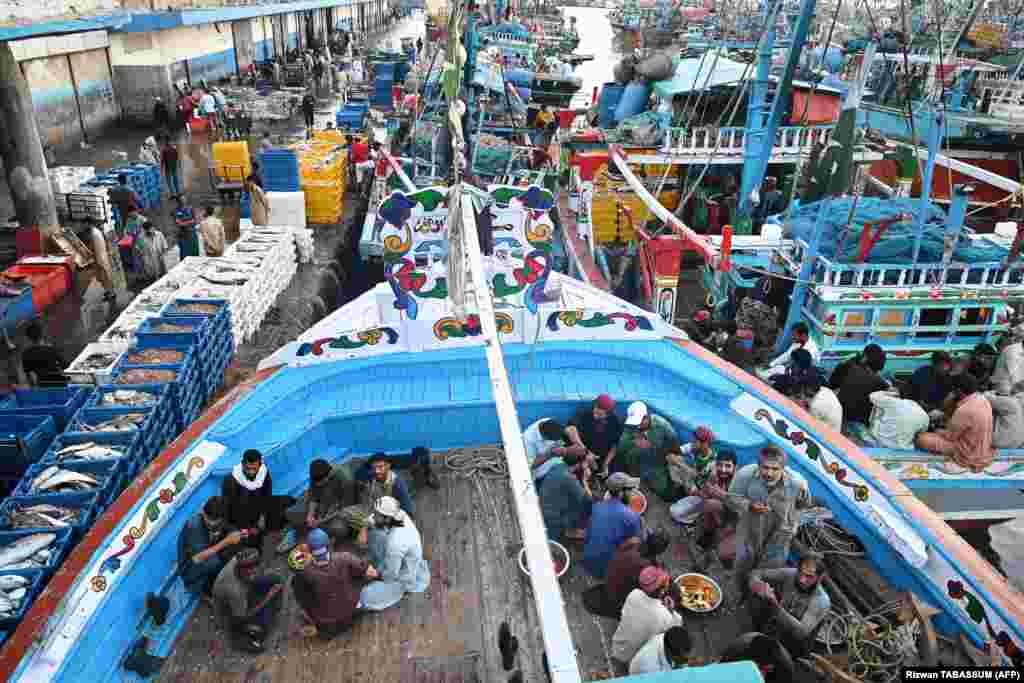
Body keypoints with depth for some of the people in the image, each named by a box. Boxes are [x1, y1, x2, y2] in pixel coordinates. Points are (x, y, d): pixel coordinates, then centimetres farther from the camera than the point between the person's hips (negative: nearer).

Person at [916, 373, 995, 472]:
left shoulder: (964, 410, -31)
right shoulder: (983, 399, -4)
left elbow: (950, 436, -16)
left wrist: (937, 432, 4)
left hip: (971, 456, -9)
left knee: (922, 439, -12)